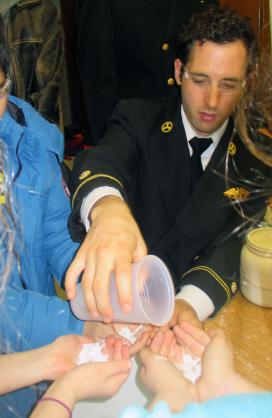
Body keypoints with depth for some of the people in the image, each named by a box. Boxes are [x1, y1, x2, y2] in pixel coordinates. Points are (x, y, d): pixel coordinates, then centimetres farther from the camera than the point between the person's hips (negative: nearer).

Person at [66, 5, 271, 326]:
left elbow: (239, 238, -9)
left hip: (210, 309, 0)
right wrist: (108, 209, -45)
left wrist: (191, 302, -29)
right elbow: (103, 159, -21)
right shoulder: (138, 118, 0)